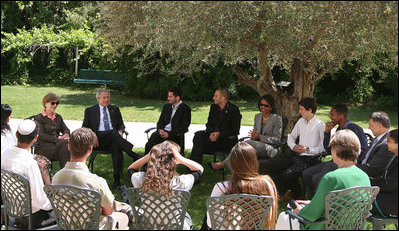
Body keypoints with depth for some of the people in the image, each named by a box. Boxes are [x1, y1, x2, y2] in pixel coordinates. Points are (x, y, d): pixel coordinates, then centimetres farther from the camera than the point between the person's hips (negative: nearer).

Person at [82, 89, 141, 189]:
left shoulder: (115, 109, 24)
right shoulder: (90, 111, 17)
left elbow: (121, 125, 21)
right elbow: (85, 128, 11)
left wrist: (120, 131, -4)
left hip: (113, 137, 2)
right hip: (98, 139, -2)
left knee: (116, 147, -35)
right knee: (113, 133, -36)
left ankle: (117, 180, -39)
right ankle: (135, 157, -44)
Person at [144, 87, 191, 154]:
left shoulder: (185, 109, -1)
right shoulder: (166, 106, 20)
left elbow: (184, 127, -8)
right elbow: (160, 121, 19)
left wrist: (169, 134, -17)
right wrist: (160, 130, -4)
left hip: (174, 135, -6)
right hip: (163, 132, 6)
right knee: (154, 135, -27)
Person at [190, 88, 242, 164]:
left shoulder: (234, 109, -8)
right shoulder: (213, 107, 12)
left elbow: (235, 131, -11)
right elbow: (209, 124, 14)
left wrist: (219, 134, -22)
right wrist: (211, 133, -10)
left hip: (227, 140, -6)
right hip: (213, 135, 6)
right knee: (198, 134, -24)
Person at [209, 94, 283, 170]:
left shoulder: (277, 118, -2)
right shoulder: (257, 116, 17)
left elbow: (277, 139, -7)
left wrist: (260, 137, -18)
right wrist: (253, 136, -6)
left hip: (272, 148, -6)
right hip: (259, 147, 6)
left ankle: (224, 163, -29)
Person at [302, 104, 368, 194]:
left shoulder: (355, 129, -7)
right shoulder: (338, 130, 18)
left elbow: (363, 150, -11)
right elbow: (329, 151, 17)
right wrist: (327, 132, 7)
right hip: (334, 162, 9)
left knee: (317, 178, -25)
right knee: (306, 174, -3)